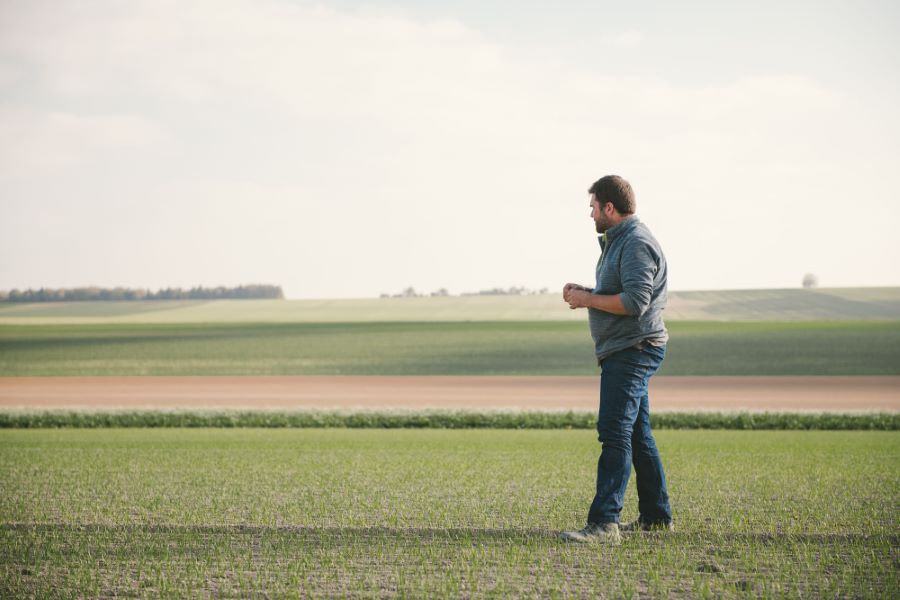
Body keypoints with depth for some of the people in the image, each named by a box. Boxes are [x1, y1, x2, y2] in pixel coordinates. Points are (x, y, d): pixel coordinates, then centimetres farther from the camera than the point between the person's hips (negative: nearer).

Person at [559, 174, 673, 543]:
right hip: (625, 351, 11)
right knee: (637, 434, 14)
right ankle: (656, 516, 21)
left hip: (633, 350, -11)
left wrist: (589, 299, -14)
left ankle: (604, 523, -19)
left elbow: (635, 302, -24)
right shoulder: (617, 240, 19)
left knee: (614, 433, -15)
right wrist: (586, 293, 9)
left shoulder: (637, 243, -15)